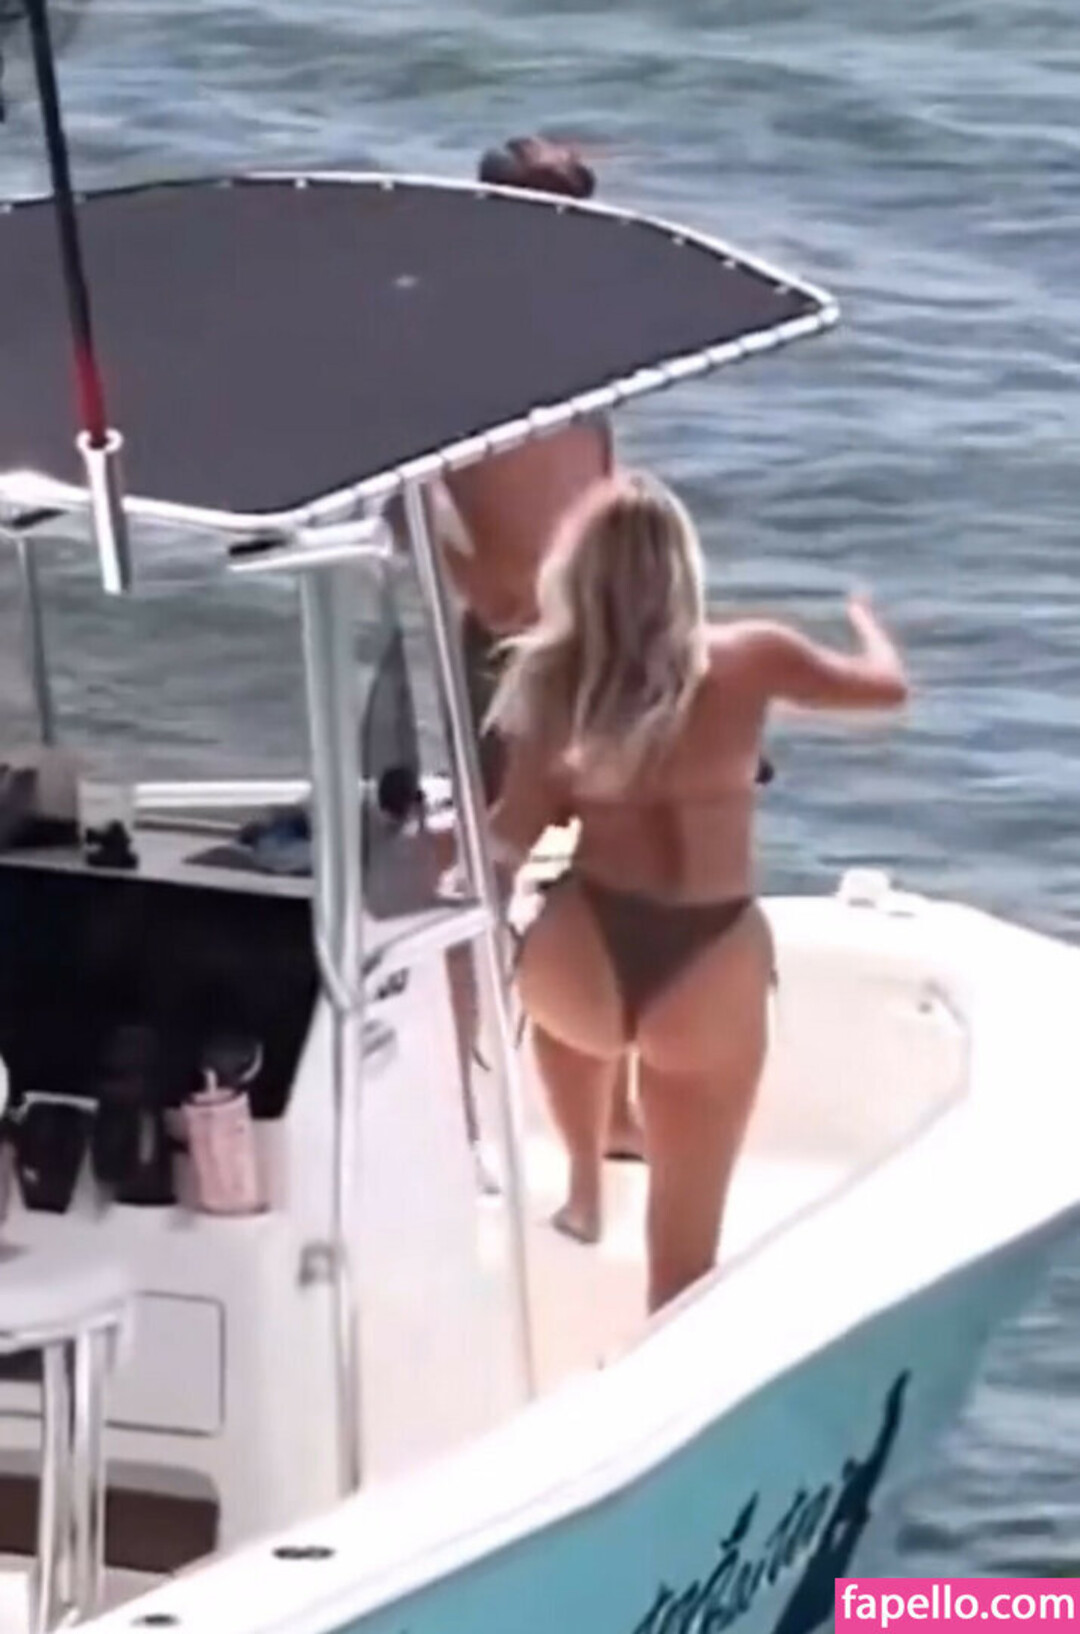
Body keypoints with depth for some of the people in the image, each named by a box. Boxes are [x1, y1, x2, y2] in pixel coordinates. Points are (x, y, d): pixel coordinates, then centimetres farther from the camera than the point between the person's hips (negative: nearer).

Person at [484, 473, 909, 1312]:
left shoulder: (552, 680, -3)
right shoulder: (748, 659, -4)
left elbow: (513, 838, -1)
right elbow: (887, 685, 10)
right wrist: (866, 616, 31)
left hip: (585, 961, 1)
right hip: (710, 976, -1)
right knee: (685, 1241, 11)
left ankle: (586, 1181, 41)